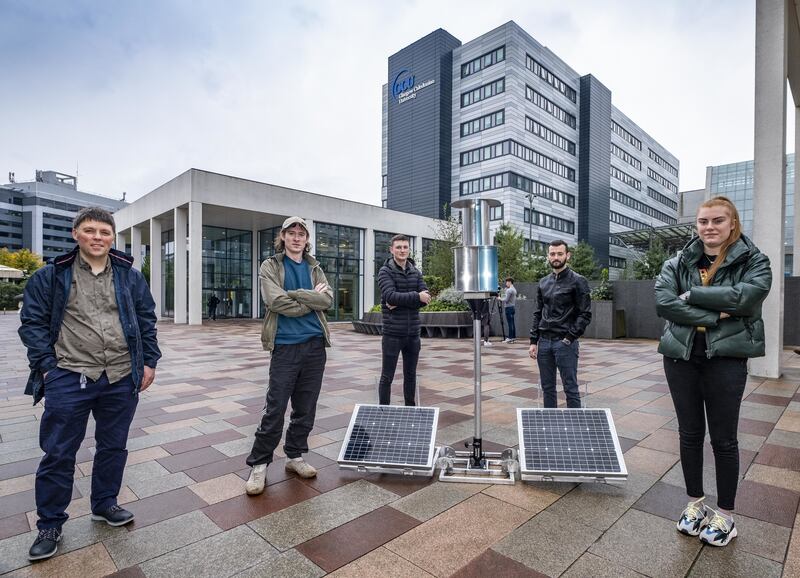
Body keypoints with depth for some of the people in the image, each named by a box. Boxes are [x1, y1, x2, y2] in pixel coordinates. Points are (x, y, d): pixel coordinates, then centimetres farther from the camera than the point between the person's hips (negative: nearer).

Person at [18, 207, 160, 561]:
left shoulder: (130, 276, 5)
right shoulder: (51, 276, 0)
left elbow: (146, 320, 8)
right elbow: (32, 322, 2)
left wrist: (149, 361, 3)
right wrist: (47, 366, -6)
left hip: (122, 379, 2)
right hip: (69, 379, -2)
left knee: (113, 446, 15)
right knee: (58, 453, 8)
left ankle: (104, 504, 35)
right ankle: (49, 524, 27)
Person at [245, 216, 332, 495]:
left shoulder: (314, 268, 12)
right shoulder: (270, 267, 2)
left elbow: (328, 299, -4)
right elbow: (277, 302, -15)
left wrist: (295, 294, -14)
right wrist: (312, 300, -8)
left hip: (315, 344, 4)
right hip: (285, 346, -4)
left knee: (306, 407, 11)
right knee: (275, 408, -1)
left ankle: (295, 456, 27)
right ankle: (259, 463, 15)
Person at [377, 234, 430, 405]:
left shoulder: (416, 272, 10)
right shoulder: (385, 271, -4)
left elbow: (426, 297, -3)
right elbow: (391, 296, -20)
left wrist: (400, 302, -14)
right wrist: (416, 297, -17)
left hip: (413, 334, 5)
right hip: (392, 334, -5)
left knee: (411, 375, 16)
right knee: (387, 377, 5)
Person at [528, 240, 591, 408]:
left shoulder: (577, 281, -4)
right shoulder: (543, 283, 12)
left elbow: (585, 314, -8)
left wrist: (569, 337, -14)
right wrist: (534, 341, 7)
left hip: (565, 343, -5)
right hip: (544, 342, 6)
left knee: (570, 388, 1)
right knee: (547, 388, 13)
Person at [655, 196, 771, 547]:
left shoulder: (753, 261, 0)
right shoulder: (678, 262, 4)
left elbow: (747, 296, -20)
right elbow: (662, 302, -11)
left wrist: (691, 295, -15)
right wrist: (715, 315, -16)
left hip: (726, 358, -2)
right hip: (681, 356, 2)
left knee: (723, 438, 8)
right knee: (689, 433, 12)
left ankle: (725, 515, 26)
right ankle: (695, 503, 30)